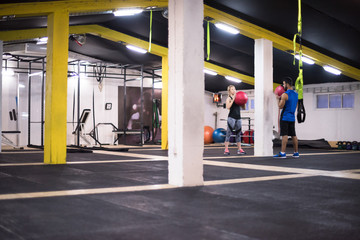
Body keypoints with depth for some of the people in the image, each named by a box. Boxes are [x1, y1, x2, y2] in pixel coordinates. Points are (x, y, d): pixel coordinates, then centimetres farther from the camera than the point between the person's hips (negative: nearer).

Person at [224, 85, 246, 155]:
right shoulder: (229, 98, 0)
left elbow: (243, 108, 16)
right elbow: (228, 107, -17)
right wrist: (233, 99, -18)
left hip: (238, 117, 6)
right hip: (231, 117, -6)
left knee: (238, 133, 8)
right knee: (229, 133, -7)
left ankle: (239, 149, 13)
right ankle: (226, 149, -7)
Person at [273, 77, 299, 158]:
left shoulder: (285, 94, -14)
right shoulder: (296, 94, 12)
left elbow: (280, 106, -12)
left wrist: (279, 99, 3)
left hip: (285, 117, -8)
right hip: (292, 117, 8)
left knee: (284, 135, -11)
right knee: (293, 135, 11)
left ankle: (282, 153, -14)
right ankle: (296, 152, 15)